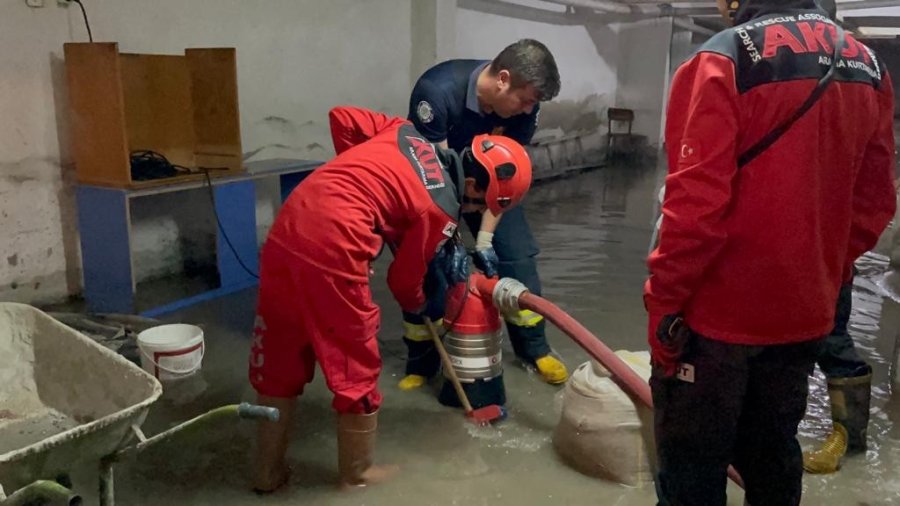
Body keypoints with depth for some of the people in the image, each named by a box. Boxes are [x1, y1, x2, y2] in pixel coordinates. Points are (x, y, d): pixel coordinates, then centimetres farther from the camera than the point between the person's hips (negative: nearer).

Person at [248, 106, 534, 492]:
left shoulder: (407, 133, 15)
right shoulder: (441, 210, -3)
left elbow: (341, 117, 19)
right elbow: (405, 277, 7)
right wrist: (422, 306, 28)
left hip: (284, 234, 8)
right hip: (331, 250, -8)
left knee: (279, 357, 19)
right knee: (354, 366, 13)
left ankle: (269, 472, 35)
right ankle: (357, 473, 32)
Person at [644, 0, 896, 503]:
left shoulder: (724, 61, -16)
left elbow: (696, 204, -21)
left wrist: (664, 300, -11)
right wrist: (826, 277, 18)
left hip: (719, 311, -6)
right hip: (806, 313, 7)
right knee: (773, 454, 22)